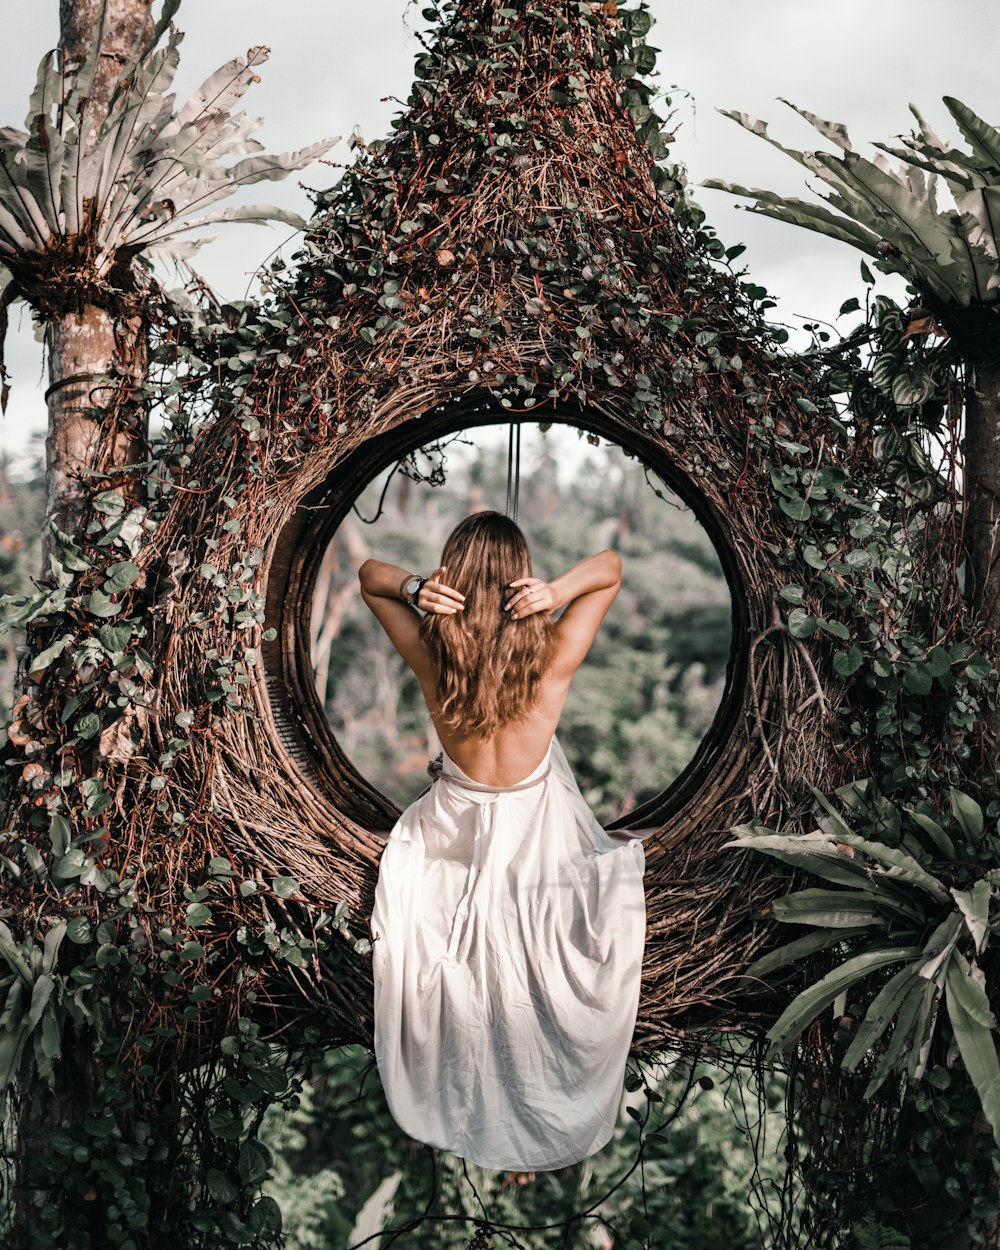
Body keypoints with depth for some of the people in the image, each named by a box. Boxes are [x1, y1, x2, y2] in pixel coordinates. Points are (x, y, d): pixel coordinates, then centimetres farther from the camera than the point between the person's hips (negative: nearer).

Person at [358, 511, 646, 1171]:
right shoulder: (553, 658, -27)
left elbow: (368, 573, -6)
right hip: (536, 836, -1)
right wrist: (560, 591, -33)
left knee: (450, 983, 28)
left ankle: (451, 1106, 51)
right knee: (529, 993, 23)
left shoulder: (431, 653, -23)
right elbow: (612, 566, -12)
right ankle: (533, 1134, 41)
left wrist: (414, 588, -29)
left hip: (451, 834, 2)